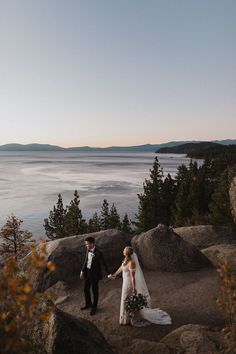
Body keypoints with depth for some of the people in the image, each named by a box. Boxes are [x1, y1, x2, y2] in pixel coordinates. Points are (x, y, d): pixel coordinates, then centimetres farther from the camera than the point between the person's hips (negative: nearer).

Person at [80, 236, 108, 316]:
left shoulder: (98, 252, -25)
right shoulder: (88, 250, -2)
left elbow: (103, 263, -18)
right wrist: (82, 271, 9)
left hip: (94, 274, -7)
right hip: (87, 272, 7)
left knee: (95, 291, 12)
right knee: (86, 289, 19)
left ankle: (94, 307, 33)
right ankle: (88, 304, 43)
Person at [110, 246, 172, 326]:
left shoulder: (131, 263, -31)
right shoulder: (126, 259, -4)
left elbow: (133, 277, -27)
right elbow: (122, 267, 13)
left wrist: (134, 289, -22)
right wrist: (115, 274, 27)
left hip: (130, 283, -9)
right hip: (127, 282, 9)